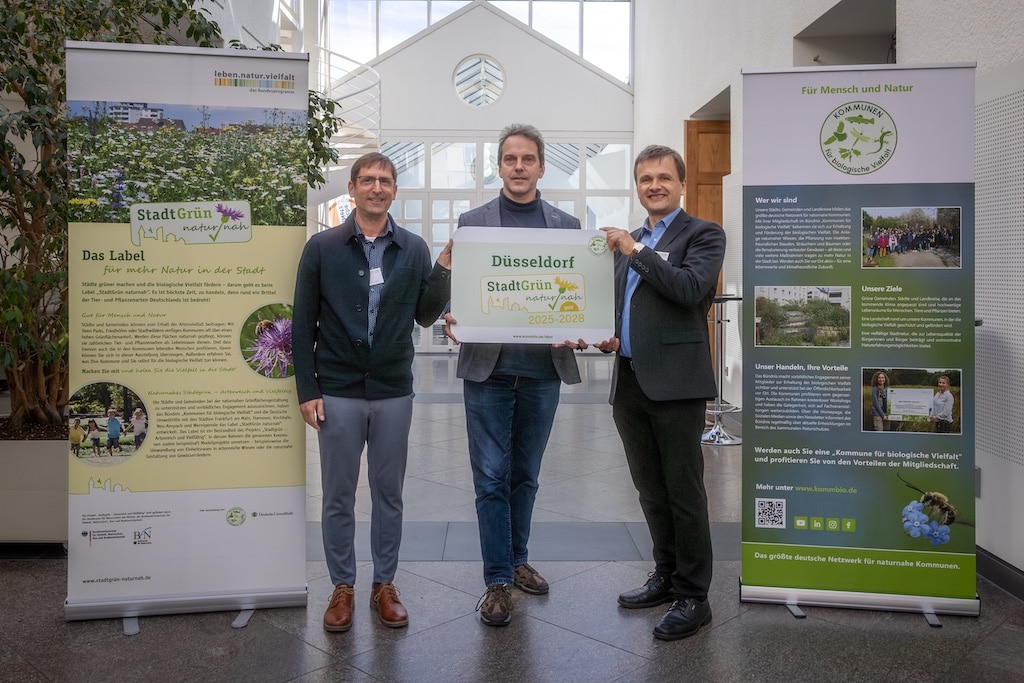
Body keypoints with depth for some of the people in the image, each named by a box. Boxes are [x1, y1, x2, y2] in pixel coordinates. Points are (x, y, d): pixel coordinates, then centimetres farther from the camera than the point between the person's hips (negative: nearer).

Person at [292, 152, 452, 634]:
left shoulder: (414, 250, 4)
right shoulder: (322, 247, 0)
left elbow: (425, 316, 7)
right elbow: (303, 324, 0)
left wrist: (443, 270, -8)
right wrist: (307, 390, -5)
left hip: (393, 391, 2)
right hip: (338, 391, -1)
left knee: (389, 493, 11)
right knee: (338, 496, 8)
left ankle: (384, 584, 26)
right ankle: (343, 587, 25)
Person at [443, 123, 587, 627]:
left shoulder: (567, 226, 8)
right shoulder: (472, 222, 5)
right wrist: (452, 320, -19)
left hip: (543, 369, 2)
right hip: (488, 368, -2)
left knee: (525, 475, 15)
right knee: (491, 478, 2)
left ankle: (516, 560, 32)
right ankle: (498, 580, 13)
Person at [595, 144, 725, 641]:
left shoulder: (703, 234, -1)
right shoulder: (626, 242, 19)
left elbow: (690, 289, -19)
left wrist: (637, 251, -16)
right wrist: (607, 335, 6)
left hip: (674, 381, -7)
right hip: (629, 381, 7)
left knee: (684, 492, 1)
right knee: (650, 491, 16)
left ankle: (693, 598, 13)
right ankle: (666, 577, 32)